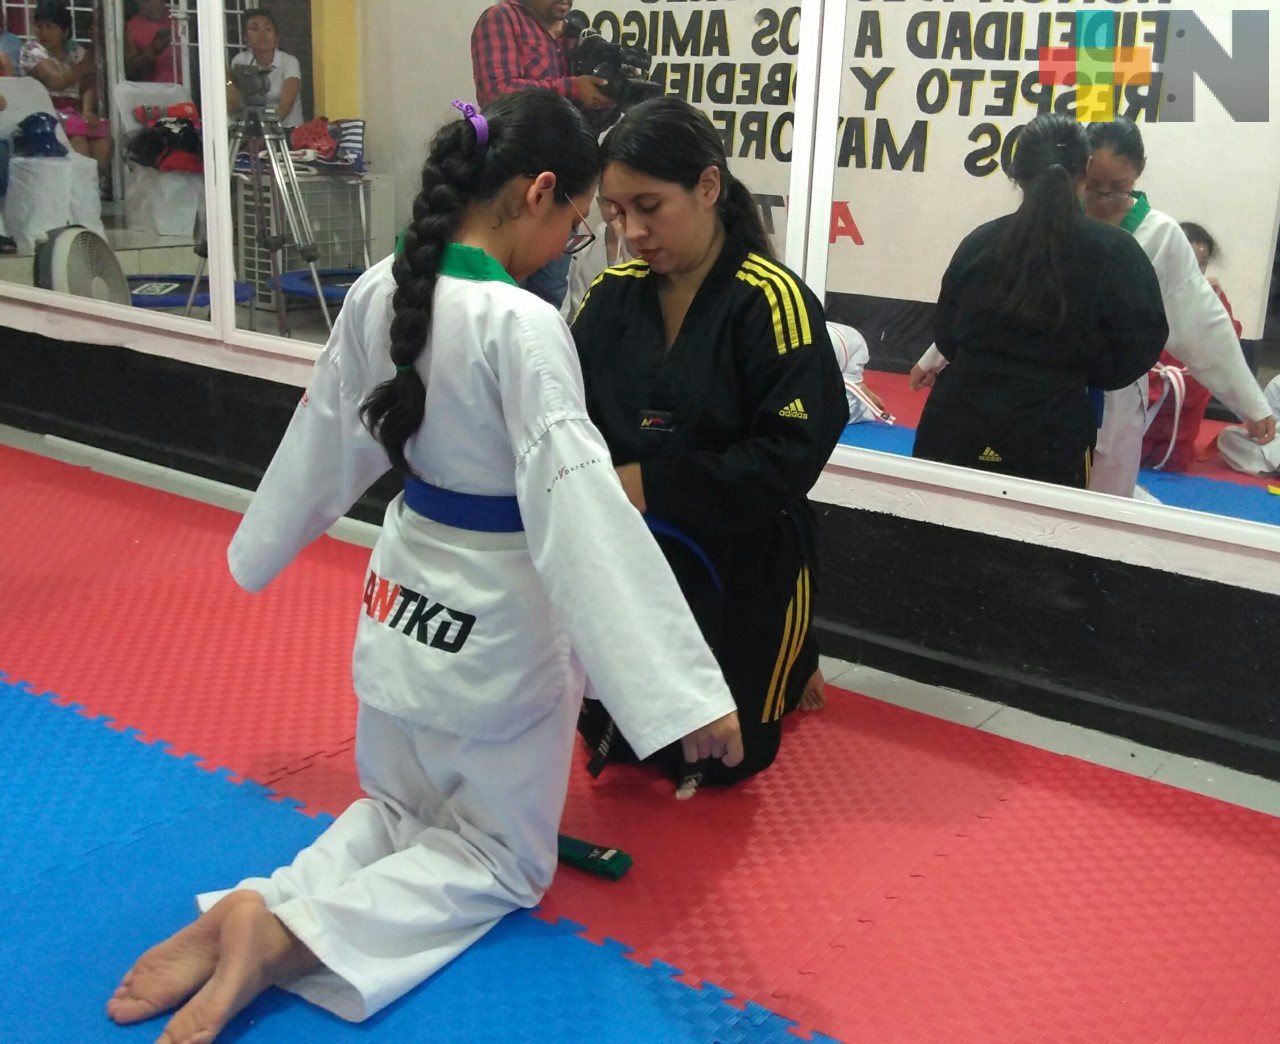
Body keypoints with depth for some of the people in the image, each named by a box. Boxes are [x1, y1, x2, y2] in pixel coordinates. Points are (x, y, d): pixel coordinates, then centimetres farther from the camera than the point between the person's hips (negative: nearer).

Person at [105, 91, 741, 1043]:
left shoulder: (379, 291, -3)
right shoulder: (523, 325, -24)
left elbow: (324, 440, 9)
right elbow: (583, 508, -31)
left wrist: (261, 549, 26)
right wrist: (685, 689, -30)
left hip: (404, 598, 7)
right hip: (497, 624, -7)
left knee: (400, 814, 29)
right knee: (502, 859, 15)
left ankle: (250, 914, 2)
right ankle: (287, 933, -6)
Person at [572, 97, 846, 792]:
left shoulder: (771, 302, -18)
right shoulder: (613, 294, -2)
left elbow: (793, 454, -23)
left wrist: (654, 485, -28)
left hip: (740, 568, -5)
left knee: (716, 762, 12)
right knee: (614, 745, 18)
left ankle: (788, 664, 40)